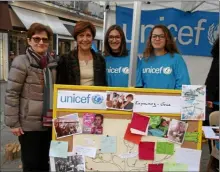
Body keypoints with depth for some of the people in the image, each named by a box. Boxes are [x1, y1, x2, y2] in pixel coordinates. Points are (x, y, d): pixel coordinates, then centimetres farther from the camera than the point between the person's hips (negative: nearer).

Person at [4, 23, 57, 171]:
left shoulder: (52, 63, 6)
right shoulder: (21, 62, -11)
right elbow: (11, 94, -13)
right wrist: (13, 123, -14)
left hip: (48, 122, 5)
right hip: (29, 123, -5)